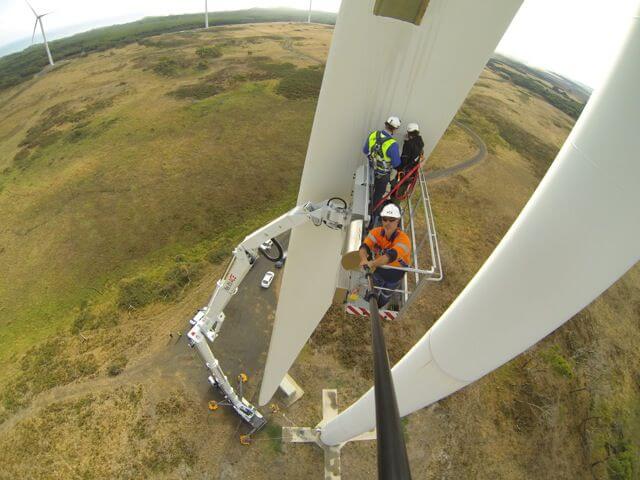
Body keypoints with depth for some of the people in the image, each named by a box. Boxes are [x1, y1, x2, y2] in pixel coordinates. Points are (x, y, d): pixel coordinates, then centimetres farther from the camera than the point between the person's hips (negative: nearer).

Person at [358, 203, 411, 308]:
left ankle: (378, 307, 56)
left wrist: (372, 263, -68)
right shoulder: (376, 232, -23)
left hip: (395, 273, -2)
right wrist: (364, 259, -60)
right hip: (379, 269, 2)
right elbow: (364, 246, -36)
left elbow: (391, 255, -52)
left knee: (385, 295, 24)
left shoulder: (403, 239, -36)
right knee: (373, 291, 26)